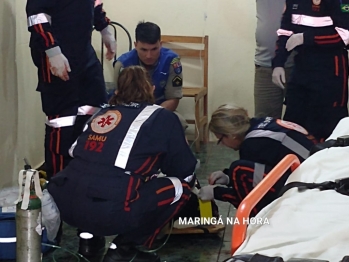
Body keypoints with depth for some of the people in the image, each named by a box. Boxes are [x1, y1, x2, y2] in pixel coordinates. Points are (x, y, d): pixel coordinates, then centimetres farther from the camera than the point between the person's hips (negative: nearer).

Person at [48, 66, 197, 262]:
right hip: (109, 211, -7)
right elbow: (185, 170, 16)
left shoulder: (102, 113, 23)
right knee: (182, 185, 14)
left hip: (66, 205, 7)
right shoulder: (162, 118, 11)